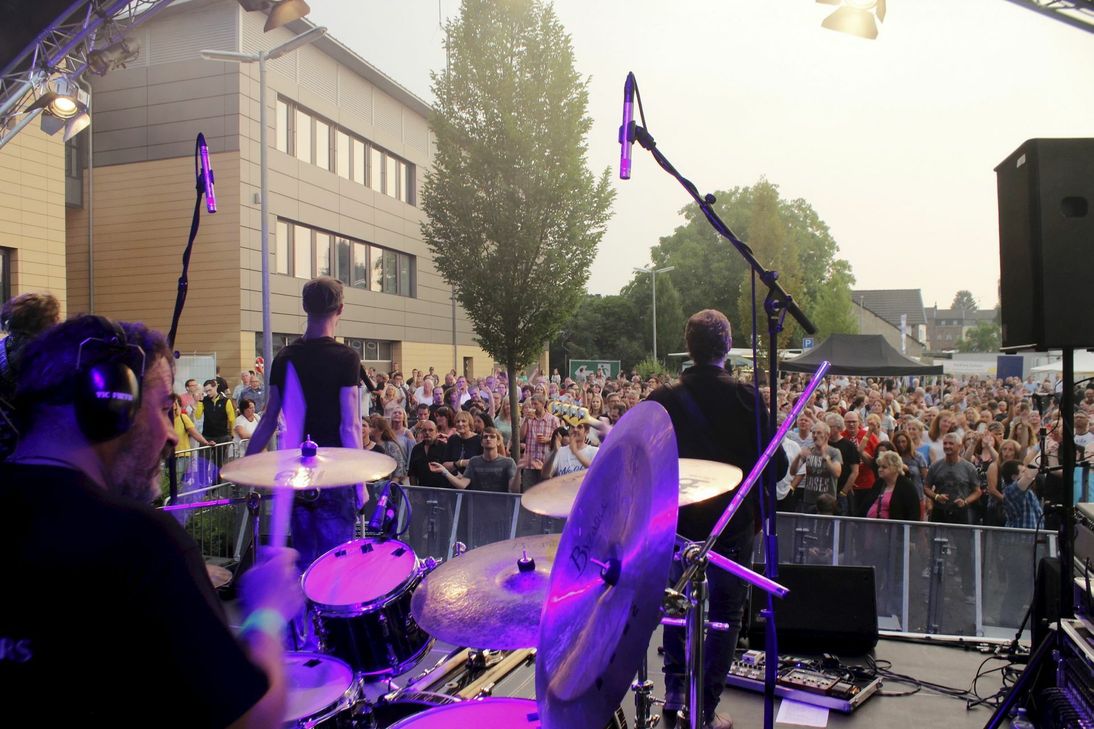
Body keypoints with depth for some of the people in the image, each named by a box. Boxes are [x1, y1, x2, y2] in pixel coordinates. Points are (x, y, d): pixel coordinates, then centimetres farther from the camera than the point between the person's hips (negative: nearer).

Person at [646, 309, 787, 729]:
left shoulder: (661, 399, -9)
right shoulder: (746, 398, -14)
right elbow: (776, 465, -9)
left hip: (676, 521, 2)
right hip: (733, 525, -2)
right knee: (725, 615, 11)